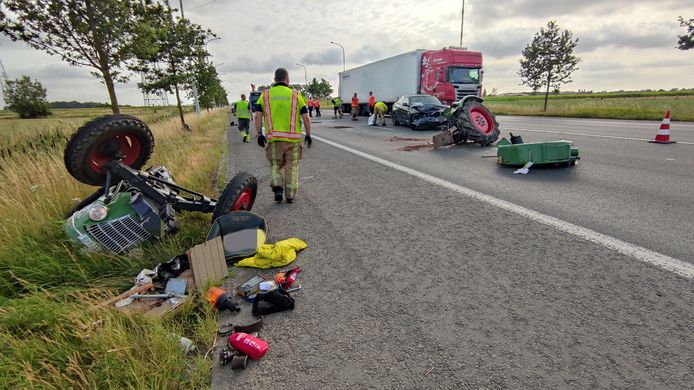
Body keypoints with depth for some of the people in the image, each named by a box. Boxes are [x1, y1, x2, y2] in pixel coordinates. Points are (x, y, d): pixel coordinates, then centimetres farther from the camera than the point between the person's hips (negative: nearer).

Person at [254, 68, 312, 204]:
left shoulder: (265, 95, 5)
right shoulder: (296, 95, 2)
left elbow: (258, 116, 0)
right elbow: (306, 117, -2)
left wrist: (259, 134, 8)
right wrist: (308, 135, 8)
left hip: (274, 138, 1)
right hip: (293, 138, -1)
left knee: (276, 165, 17)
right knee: (292, 167, 10)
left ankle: (277, 187, -3)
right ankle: (290, 196, 15)